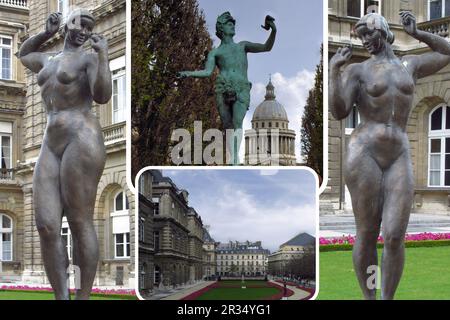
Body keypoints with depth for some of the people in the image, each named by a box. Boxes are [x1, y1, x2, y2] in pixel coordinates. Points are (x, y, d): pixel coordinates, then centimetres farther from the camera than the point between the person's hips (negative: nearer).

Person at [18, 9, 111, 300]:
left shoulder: (90, 59, 4)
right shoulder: (49, 60, 26)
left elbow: (102, 96, -13)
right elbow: (22, 56, 47)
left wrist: (104, 55, -17)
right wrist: (47, 33, 33)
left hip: (83, 142, -7)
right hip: (51, 147, 7)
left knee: (80, 224, -7)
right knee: (46, 227, -5)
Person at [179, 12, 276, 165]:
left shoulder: (242, 46, 28)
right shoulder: (215, 52, 22)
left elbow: (267, 47, 18)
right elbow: (207, 72, 9)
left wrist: (273, 30, 0)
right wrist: (188, 73, -9)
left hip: (242, 90, -1)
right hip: (224, 89, 1)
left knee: (237, 123, -21)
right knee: (227, 127, -7)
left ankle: (234, 161, -34)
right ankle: (234, 160, -3)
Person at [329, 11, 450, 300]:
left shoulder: (408, 65, 19)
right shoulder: (356, 71, 8)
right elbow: (339, 112, -7)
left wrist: (416, 33, 21)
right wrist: (334, 69, -14)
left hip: (399, 160, 2)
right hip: (363, 156, -2)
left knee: (394, 238, -10)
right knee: (367, 236, 0)